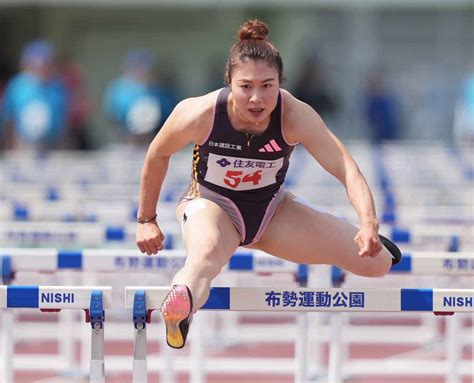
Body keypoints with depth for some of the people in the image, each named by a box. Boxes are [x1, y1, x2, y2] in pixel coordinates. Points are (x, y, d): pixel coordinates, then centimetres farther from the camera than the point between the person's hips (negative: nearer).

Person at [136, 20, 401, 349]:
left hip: (271, 210, 3)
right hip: (213, 204, -3)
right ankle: (177, 311, -72)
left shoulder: (295, 117, -27)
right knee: (205, 253, -41)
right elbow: (158, 154, -7)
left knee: (377, 262, 2)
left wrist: (368, 222, -51)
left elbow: (344, 168, -34)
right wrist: (146, 220, 2)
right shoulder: (200, 114, -27)